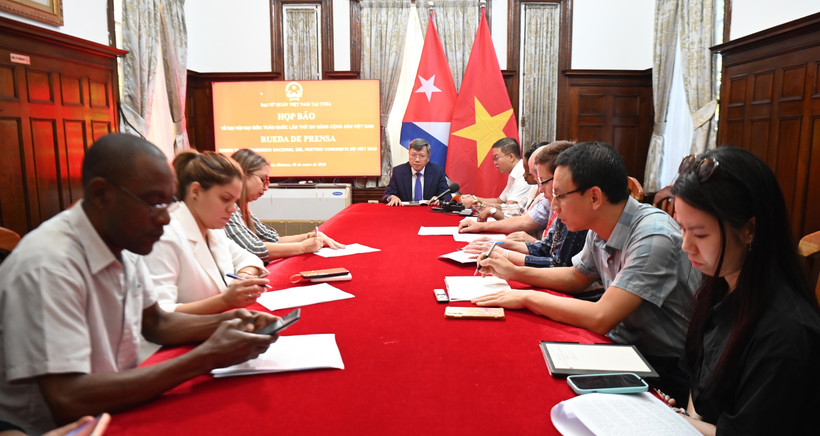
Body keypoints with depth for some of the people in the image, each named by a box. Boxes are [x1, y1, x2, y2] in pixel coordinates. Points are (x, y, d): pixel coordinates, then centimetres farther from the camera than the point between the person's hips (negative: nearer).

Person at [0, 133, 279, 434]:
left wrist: (226, 322, -7)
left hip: (118, 410, 7)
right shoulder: (48, 266, -24)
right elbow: (67, 401, -28)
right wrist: (205, 357, -27)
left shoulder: (123, 241, -1)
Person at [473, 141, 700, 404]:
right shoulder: (599, 229, -2)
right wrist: (514, 272, 7)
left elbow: (600, 318, -32)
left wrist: (527, 298, -21)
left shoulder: (653, 237, -28)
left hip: (665, 369, -7)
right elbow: (577, 278, 17)